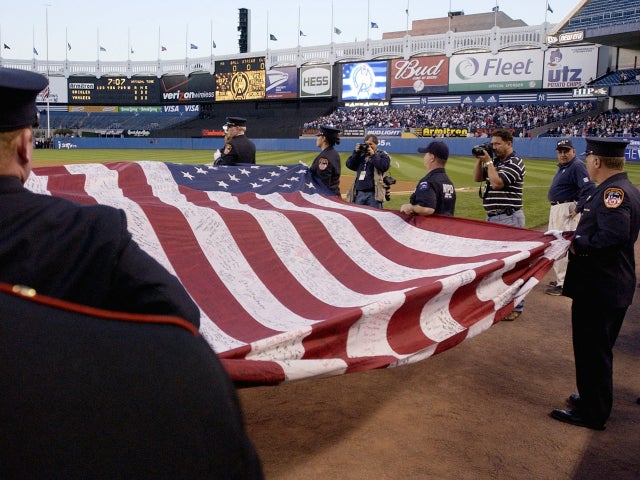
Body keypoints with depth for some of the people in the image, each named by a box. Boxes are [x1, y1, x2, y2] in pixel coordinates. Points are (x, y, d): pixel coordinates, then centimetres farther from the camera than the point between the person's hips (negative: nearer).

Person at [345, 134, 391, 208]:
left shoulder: (382, 155, 6)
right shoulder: (361, 154, 17)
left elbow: (385, 166, -13)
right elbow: (349, 165, 9)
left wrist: (373, 155, -9)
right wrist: (356, 152, 0)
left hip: (374, 193, -5)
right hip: (359, 193, 5)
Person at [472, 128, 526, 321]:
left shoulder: (515, 163, -12)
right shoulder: (495, 161, 14)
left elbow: (497, 182, -23)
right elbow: (477, 178, 19)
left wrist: (488, 161, -11)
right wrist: (480, 159, 6)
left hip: (508, 218, -10)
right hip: (492, 217, 10)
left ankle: (516, 306, 2)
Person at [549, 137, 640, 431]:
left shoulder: (613, 192, -21)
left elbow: (614, 236, -33)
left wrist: (577, 242, -20)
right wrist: (580, 237, 6)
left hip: (599, 288, -10)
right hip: (614, 286, 10)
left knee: (591, 351, 3)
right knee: (599, 349, 22)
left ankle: (591, 414, 16)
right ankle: (595, 400, 37)